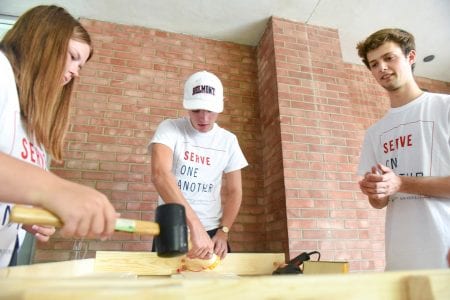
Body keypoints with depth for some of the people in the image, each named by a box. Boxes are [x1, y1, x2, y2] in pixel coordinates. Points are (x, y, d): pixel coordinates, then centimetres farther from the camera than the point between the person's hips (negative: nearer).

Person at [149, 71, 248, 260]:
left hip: (212, 231, 3)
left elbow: (234, 191, 5)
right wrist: (195, 224, -37)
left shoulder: (228, 140, 0)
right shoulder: (170, 129, -10)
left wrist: (223, 232, -9)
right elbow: (159, 174, -28)